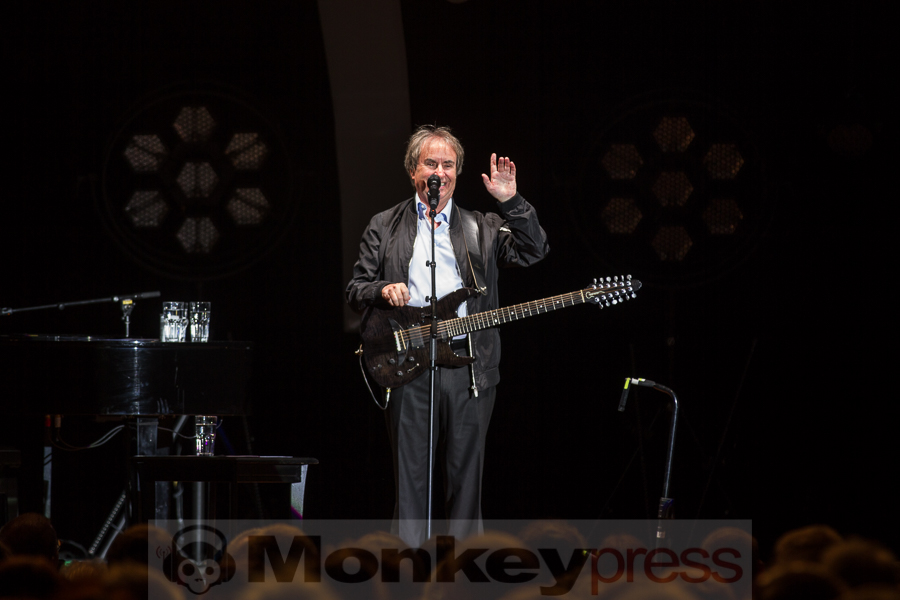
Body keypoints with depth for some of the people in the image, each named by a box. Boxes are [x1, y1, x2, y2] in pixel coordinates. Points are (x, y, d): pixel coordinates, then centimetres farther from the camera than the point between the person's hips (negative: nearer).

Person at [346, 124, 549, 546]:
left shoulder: (482, 229, 14)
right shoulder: (384, 227, 13)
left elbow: (533, 251, 1)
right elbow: (354, 290, 12)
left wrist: (511, 202, -9)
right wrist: (382, 291, -10)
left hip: (469, 367, 1)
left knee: (465, 474, 4)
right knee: (410, 475, -1)